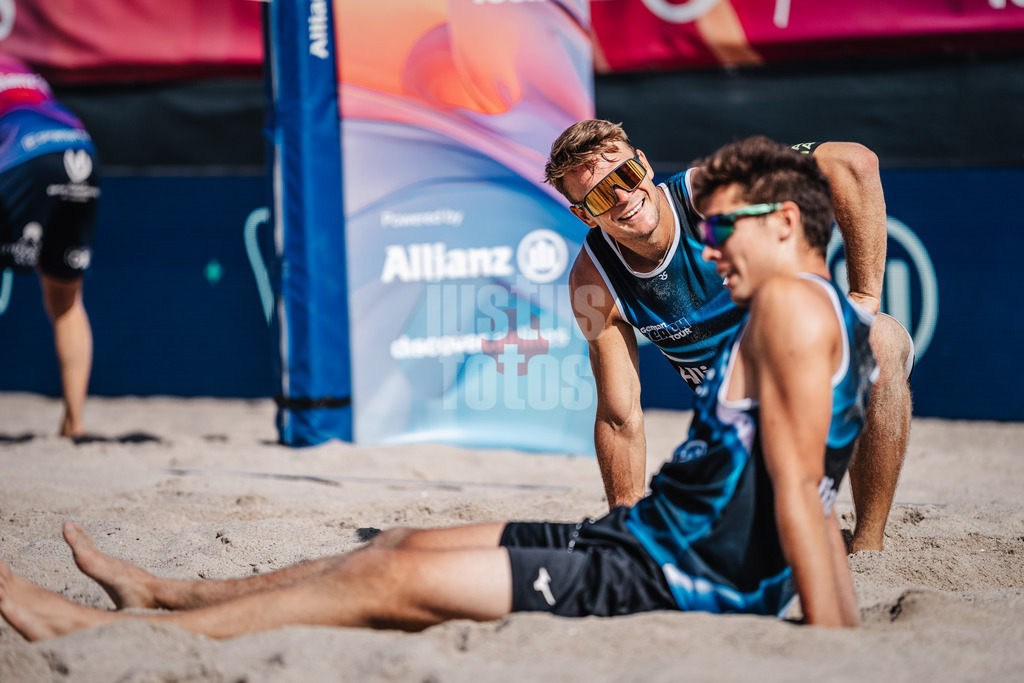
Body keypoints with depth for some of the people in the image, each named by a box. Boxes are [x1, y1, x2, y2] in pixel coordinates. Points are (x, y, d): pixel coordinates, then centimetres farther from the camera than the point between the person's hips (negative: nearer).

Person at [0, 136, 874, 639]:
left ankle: (115, 633, -1)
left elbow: (798, 483, -23)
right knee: (408, 544, 15)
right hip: (650, 538, 10)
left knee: (392, 578, -8)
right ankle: (161, 593, 28)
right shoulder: (836, 318, 17)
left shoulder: (792, 301, -16)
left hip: (677, 579, -10)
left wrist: (830, 648, -28)